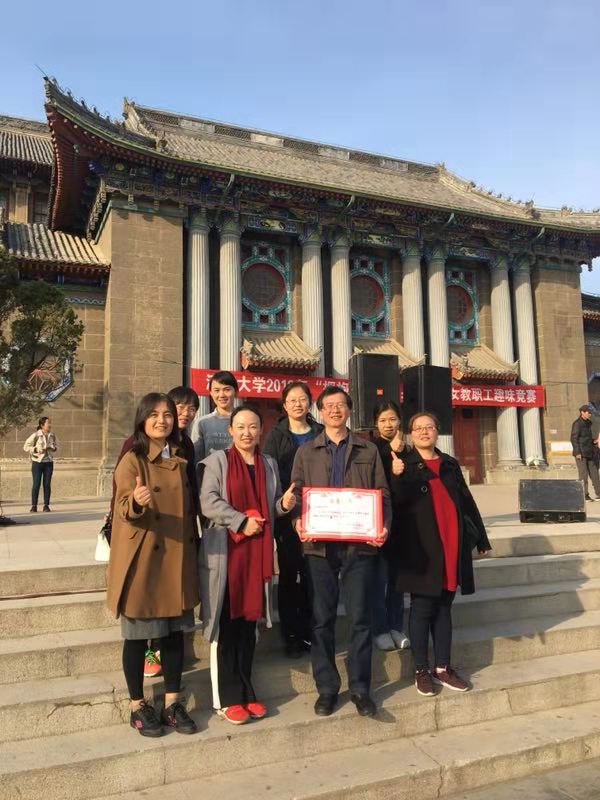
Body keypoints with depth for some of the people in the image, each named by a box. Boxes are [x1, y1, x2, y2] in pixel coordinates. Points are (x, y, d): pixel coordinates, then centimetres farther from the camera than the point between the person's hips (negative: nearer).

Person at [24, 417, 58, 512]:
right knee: (36, 484, -2)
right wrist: (36, 450, -19)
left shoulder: (52, 435, 4)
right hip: (37, 462, -3)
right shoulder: (35, 435, -9)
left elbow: (56, 445, 18)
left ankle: (46, 505, 9)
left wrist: (54, 448, -3)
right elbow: (26, 447, -5)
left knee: (47, 484, 3)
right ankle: (34, 506, 7)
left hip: (48, 462, 3)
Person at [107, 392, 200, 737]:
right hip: (142, 560, -5)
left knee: (175, 632, 12)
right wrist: (136, 502, -41)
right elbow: (124, 510, -19)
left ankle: (172, 703, 26)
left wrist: (195, 546, 12)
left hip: (178, 559, 5)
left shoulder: (182, 460, 8)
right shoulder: (132, 461, -8)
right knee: (138, 635, 7)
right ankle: (138, 706, 24)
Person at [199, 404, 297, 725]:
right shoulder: (217, 460, -2)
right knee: (225, 625, 1)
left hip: (257, 553, 5)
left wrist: (284, 503, -2)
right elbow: (208, 502, -12)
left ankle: (245, 692, 24)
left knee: (249, 623, 11)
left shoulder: (269, 464, 14)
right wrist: (242, 521, -19)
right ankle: (226, 698, 12)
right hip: (224, 552, -4)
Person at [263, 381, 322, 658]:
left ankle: (308, 633, 18)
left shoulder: (320, 433, 8)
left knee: (311, 574, 4)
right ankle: (291, 636, 14)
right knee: (289, 574, 3)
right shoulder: (277, 435, 5)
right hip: (286, 514, -1)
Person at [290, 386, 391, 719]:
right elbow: (296, 494, 6)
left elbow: (382, 493, 6)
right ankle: (326, 688, 21)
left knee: (359, 617, 4)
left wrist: (383, 526, -10)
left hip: (360, 544, 0)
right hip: (319, 545, 1)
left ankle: (360, 688, 19)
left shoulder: (368, 450, 10)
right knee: (322, 619, 7)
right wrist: (298, 522, -12)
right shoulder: (306, 452, 11)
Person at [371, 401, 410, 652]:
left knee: (397, 577, 11)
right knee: (380, 577, 0)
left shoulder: (405, 450, 9)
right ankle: (380, 629, 12)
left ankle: (396, 626, 23)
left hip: (400, 521, 4)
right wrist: (391, 451, -16)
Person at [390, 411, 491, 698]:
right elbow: (398, 502, -11)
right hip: (422, 548, -4)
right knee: (422, 608, 2)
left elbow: (467, 502, 16)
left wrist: (481, 538, 16)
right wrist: (397, 477, -28)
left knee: (444, 607, 11)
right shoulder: (404, 464, 1)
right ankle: (421, 671, 14)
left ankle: (443, 668, 21)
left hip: (452, 546, 4)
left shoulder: (450, 464, 14)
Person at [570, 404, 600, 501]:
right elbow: (574, 439, -16)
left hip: (589, 453, 8)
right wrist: (577, 452, -20)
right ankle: (584, 495, 2)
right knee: (583, 474, -4)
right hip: (581, 453, -8)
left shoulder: (587, 423, 15)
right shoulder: (577, 424, -12)